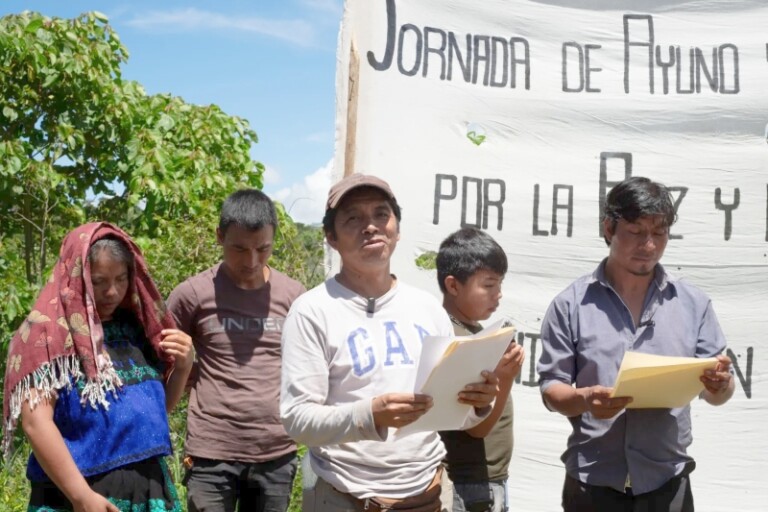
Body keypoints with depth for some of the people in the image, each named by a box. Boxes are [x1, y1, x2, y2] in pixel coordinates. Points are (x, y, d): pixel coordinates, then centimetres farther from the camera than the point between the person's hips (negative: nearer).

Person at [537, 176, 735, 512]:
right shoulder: (571, 304, -3)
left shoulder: (693, 303, 3)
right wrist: (584, 399, -23)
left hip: (668, 484, 2)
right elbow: (551, 388, -3)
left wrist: (719, 385, -16)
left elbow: (716, 393, 6)